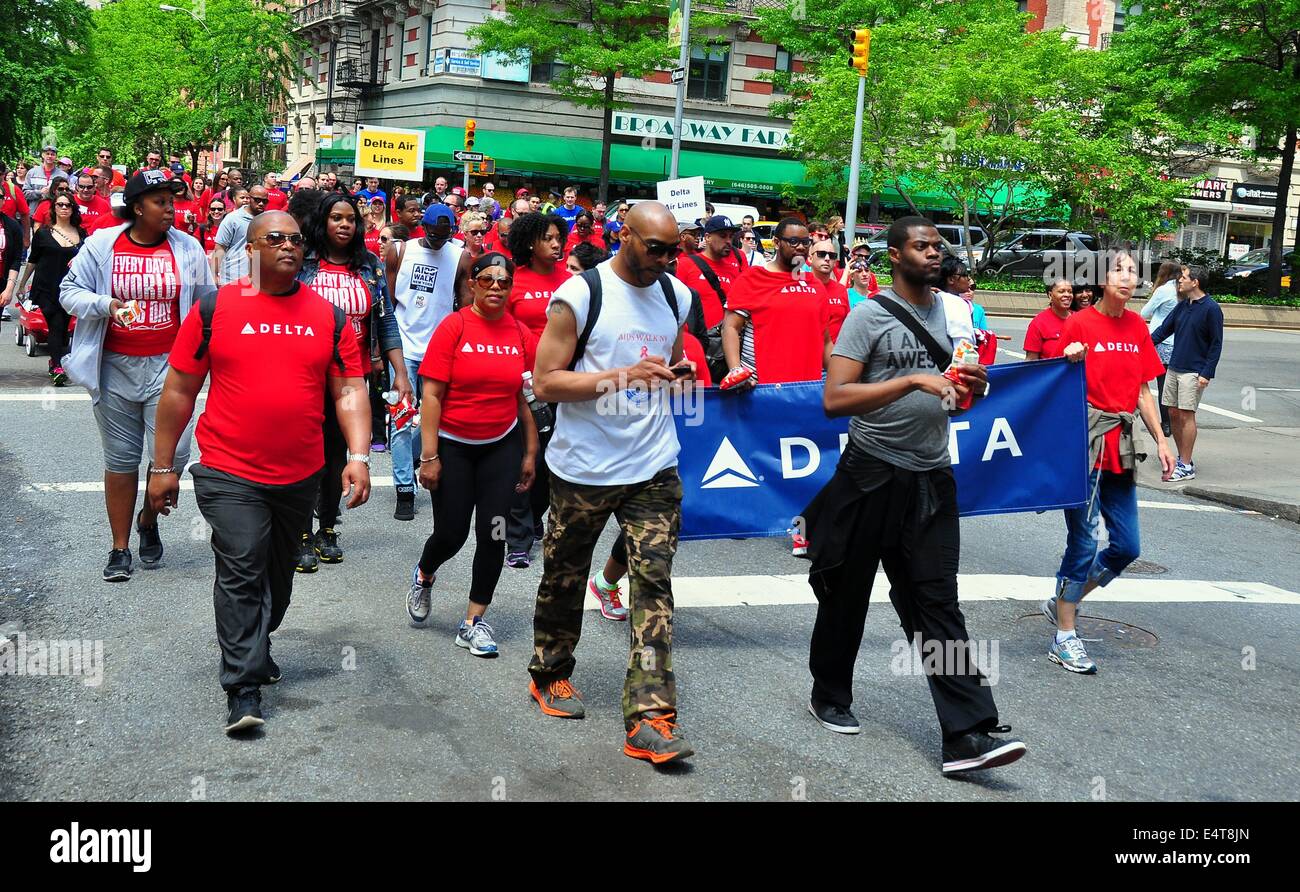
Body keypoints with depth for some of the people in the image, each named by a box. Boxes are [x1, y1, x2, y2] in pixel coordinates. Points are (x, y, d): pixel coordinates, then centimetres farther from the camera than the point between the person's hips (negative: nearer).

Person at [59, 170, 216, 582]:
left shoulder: (187, 248, 3)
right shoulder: (102, 244, 0)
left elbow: (208, 302, 11)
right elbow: (70, 292, 2)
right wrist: (109, 304, -15)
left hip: (168, 365, 0)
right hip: (115, 366, 0)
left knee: (172, 453, -11)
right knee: (121, 460, 8)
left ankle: (149, 519, 21)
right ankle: (120, 548, 21)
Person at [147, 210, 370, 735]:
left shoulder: (328, 316, 3)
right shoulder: (216, 308, -4)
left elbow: (349, 390, 1)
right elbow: (179, 390, 1)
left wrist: (359, 456, -12)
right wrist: (163, 466, 1)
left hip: (300, 475, 4)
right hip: (230, 474, -4)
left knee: (278, 573, 18)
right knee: (240, 574, -9)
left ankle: (254, 649, 40)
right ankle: (243, 687, -1)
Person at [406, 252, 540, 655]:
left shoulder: (522, 335, -1)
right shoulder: (453, 327, -10)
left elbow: (527, 399, 7)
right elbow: (432, 395, -11)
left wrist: (530, 453, 8)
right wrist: (429, 456, -14)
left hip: (502, 446, 3)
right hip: (453, 445, -3)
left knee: (491, 534, 0)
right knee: (451, 534, 2)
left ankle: (474, 621, 14)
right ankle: (424, 576, 37)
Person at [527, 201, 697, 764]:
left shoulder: (677, 296, 7)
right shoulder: (579, 294, -11)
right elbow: (545, 382, -13)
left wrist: (675, 372, -2)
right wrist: (624, 375, -23)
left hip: (654, 468, 4)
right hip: (584, 467, -3)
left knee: (654, 583, -6)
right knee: (565, 578, 13)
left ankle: (650, 719, -5)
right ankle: (550, 676, 38)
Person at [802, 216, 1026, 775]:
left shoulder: (952, 311, 10)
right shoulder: (870, 315, -8)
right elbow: (834, 399, -18)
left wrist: (973, 388, -2)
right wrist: (913, 380, -26)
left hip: (932, 480, 4)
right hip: (873, 476, -4)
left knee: (937, 603, -1)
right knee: (848, 593, 11)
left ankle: (968, 734, -5)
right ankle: (830, 697, 31)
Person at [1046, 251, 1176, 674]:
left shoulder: (1137, 327, 10)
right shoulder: (1079, 324, -8)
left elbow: (1143, 391, 14)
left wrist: (1160, 441, 9)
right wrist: (1070, 362, -27)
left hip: (1120, 448, 7)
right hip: (1083, 444, -7)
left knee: (1127, 547, 8)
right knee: (1084, 542, -4)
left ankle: (1061, 603, 27)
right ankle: (1064, 638, 8)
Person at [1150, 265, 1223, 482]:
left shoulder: (1211, 308, -9)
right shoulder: (1182, 306, 11)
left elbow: (1216, 344, -10)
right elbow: (1164, 329, 16)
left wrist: (1206, 374, -15)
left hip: (1193, 372, -7)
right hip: (1174, 368, 7)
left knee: (1186, 415, -8)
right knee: (1173, 414, 8)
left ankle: (1187, 467, -3)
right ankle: (1183, 459, 20)